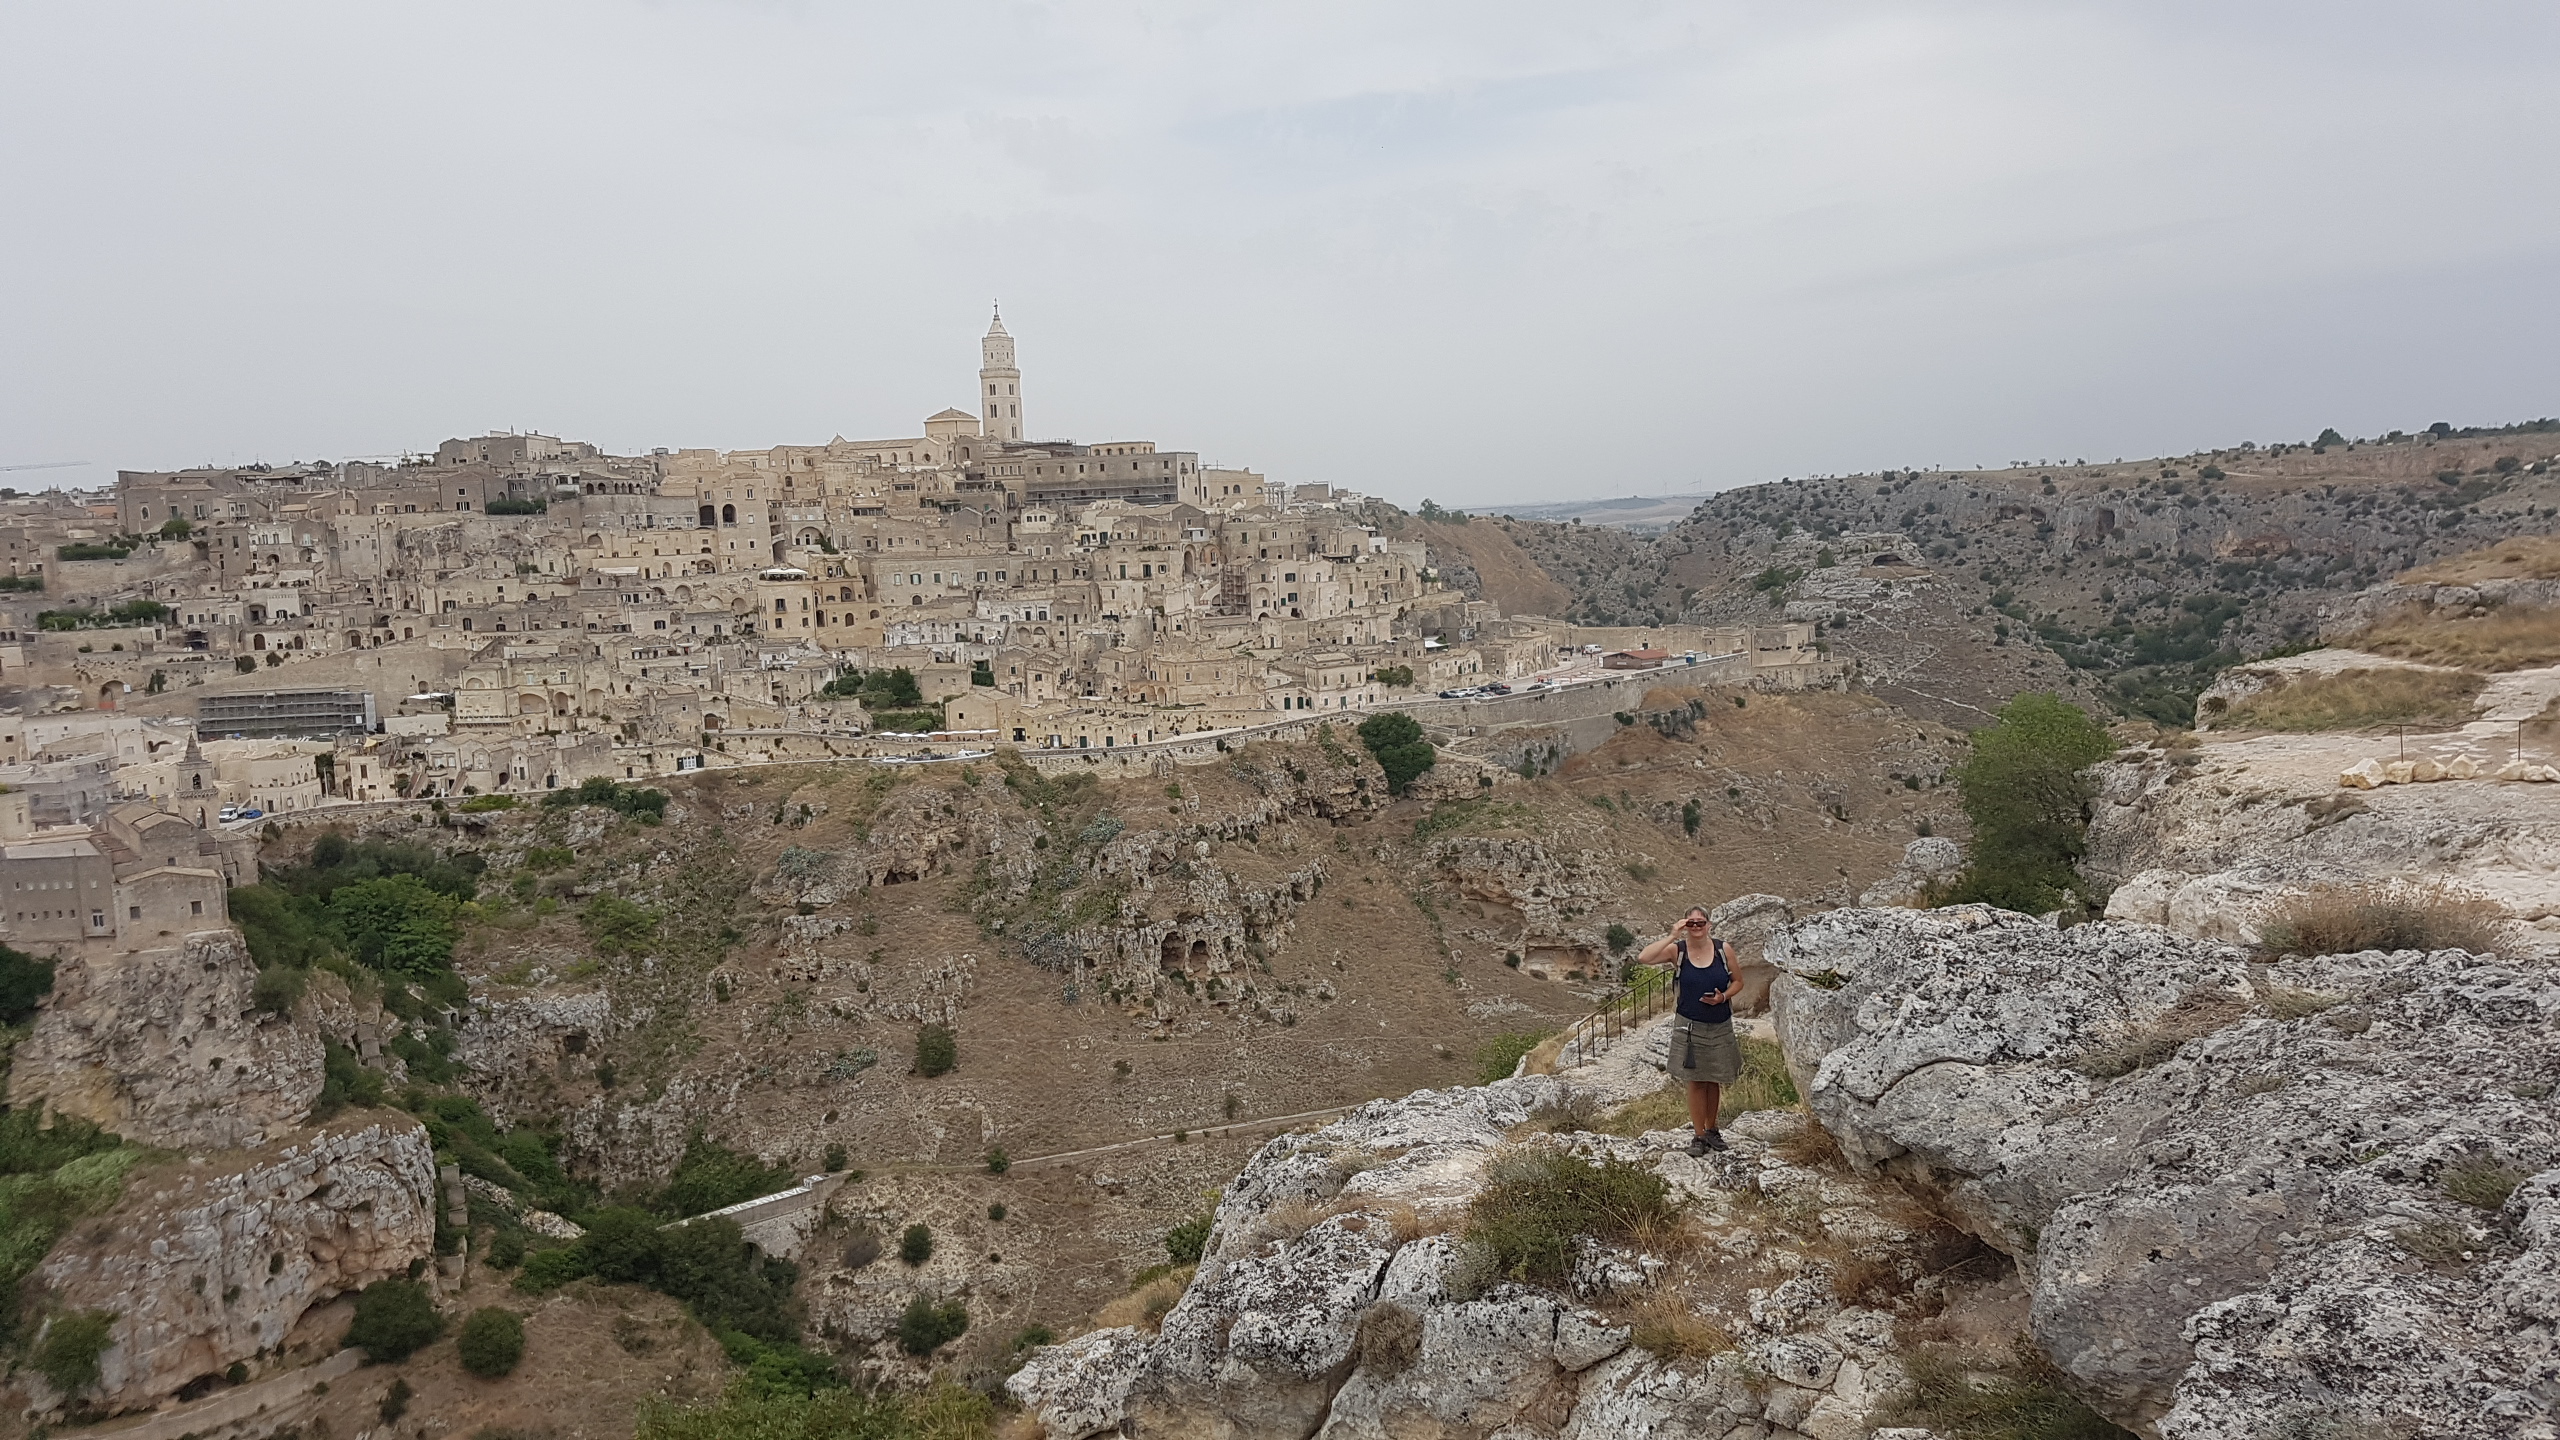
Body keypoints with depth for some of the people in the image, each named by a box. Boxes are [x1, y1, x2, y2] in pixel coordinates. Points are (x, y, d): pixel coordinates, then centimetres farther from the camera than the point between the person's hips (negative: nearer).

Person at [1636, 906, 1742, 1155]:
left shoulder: (1723, 949, -5)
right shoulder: (1677, 950, -9)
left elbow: (1737, 981, 6)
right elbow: (1643, 958, -24)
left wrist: (1723, 997, -14)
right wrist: (1672, 936, -25)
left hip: (1720, 1028, 2)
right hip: (1690, 1027, -2)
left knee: (1715, 1081, 12)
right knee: (1695, 1082, 3)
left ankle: (1711, 1129, 29)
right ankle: (1698, 1135, 14)